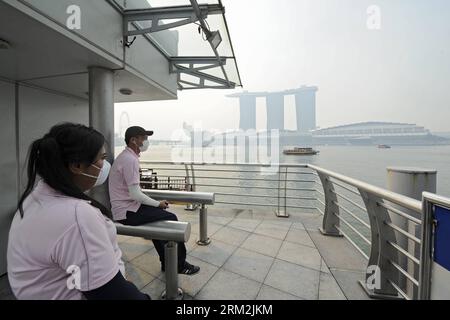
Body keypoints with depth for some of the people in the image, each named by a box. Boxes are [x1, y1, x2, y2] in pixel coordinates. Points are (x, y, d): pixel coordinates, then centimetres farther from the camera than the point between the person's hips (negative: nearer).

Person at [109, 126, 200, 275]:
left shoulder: (126, 157, 11)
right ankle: (180, 265, 9)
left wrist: (156, 203, 9)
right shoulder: (130, 160, -21)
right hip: (127, 212, -10)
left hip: (127, 207, 10)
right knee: (171, 219, -8)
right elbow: (135, 194, -25)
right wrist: (158, 203, -11)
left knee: (162, 213, 10)